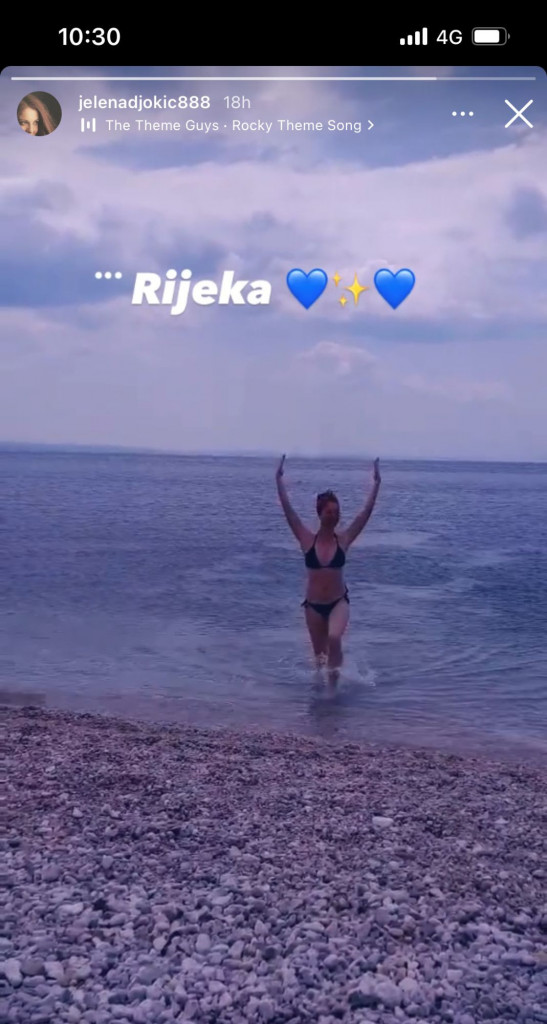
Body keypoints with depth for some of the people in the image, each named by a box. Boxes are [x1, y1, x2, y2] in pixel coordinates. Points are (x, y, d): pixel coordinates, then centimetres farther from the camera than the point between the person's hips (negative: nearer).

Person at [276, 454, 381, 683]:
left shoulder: (343, 540, -7)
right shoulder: (307, 540, -8)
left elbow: (366, 512, -10)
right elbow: (288, 510, -12)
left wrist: (376, 483, -14)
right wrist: (279, 479, -16)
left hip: (339, 602, -1)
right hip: (313, 605, 1)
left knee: (334, 639, -28)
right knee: (319, 653, 14)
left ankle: (334, 673, -6)